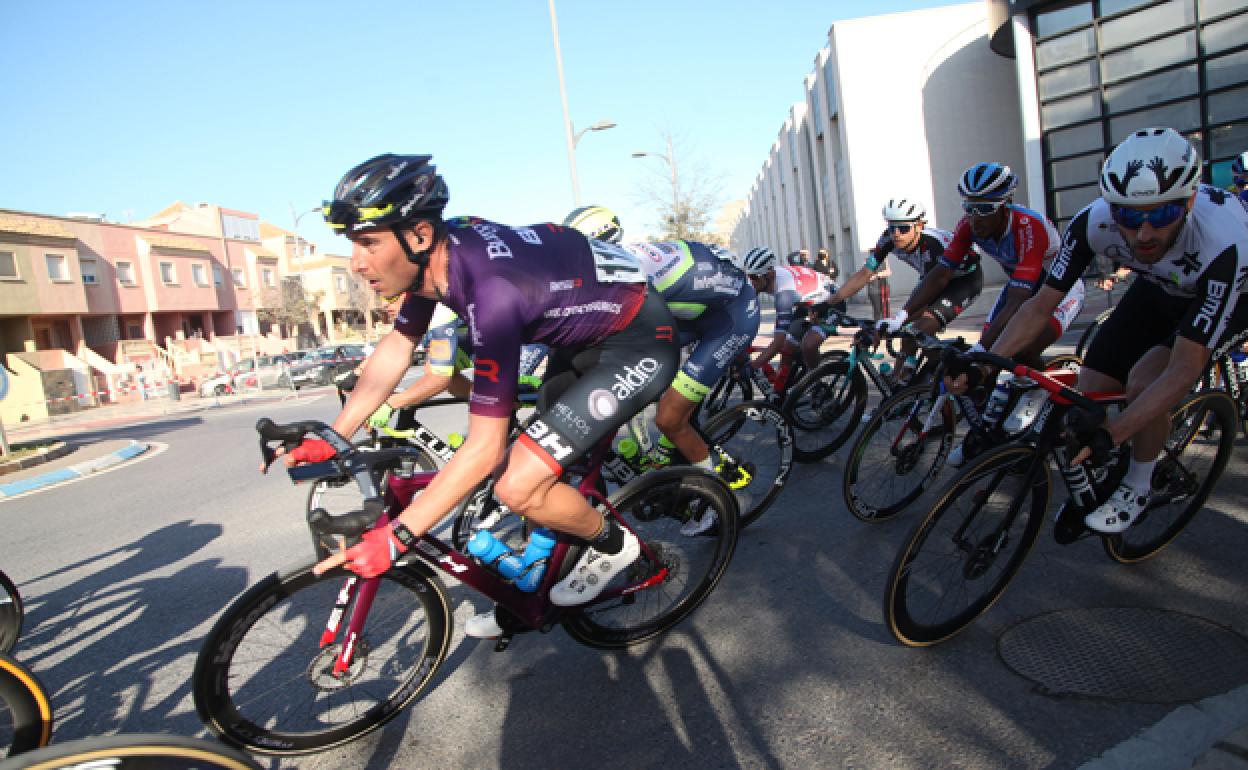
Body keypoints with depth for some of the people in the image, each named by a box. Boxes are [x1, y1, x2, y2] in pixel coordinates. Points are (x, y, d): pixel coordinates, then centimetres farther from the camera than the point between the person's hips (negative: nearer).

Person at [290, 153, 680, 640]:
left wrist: (395, 537, -26)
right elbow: (397, 346, 5)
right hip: (586, 333, 9)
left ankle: (611, 544, 11)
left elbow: (484, 448, -31)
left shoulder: (492, 291, -35)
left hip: (639, 344, -9)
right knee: (535, 462, 14)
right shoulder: (440, 249, -9)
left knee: (518, 487, -17)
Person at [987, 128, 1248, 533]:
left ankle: (1138, 485, -2)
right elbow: (1042, 303, -23)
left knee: (1143, 379, -27)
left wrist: (1108, 434, -50)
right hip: (1160, 287, 4)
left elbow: (1183, 371, -41)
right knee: (1092, 389, -10)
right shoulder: (1093, 222, -33)